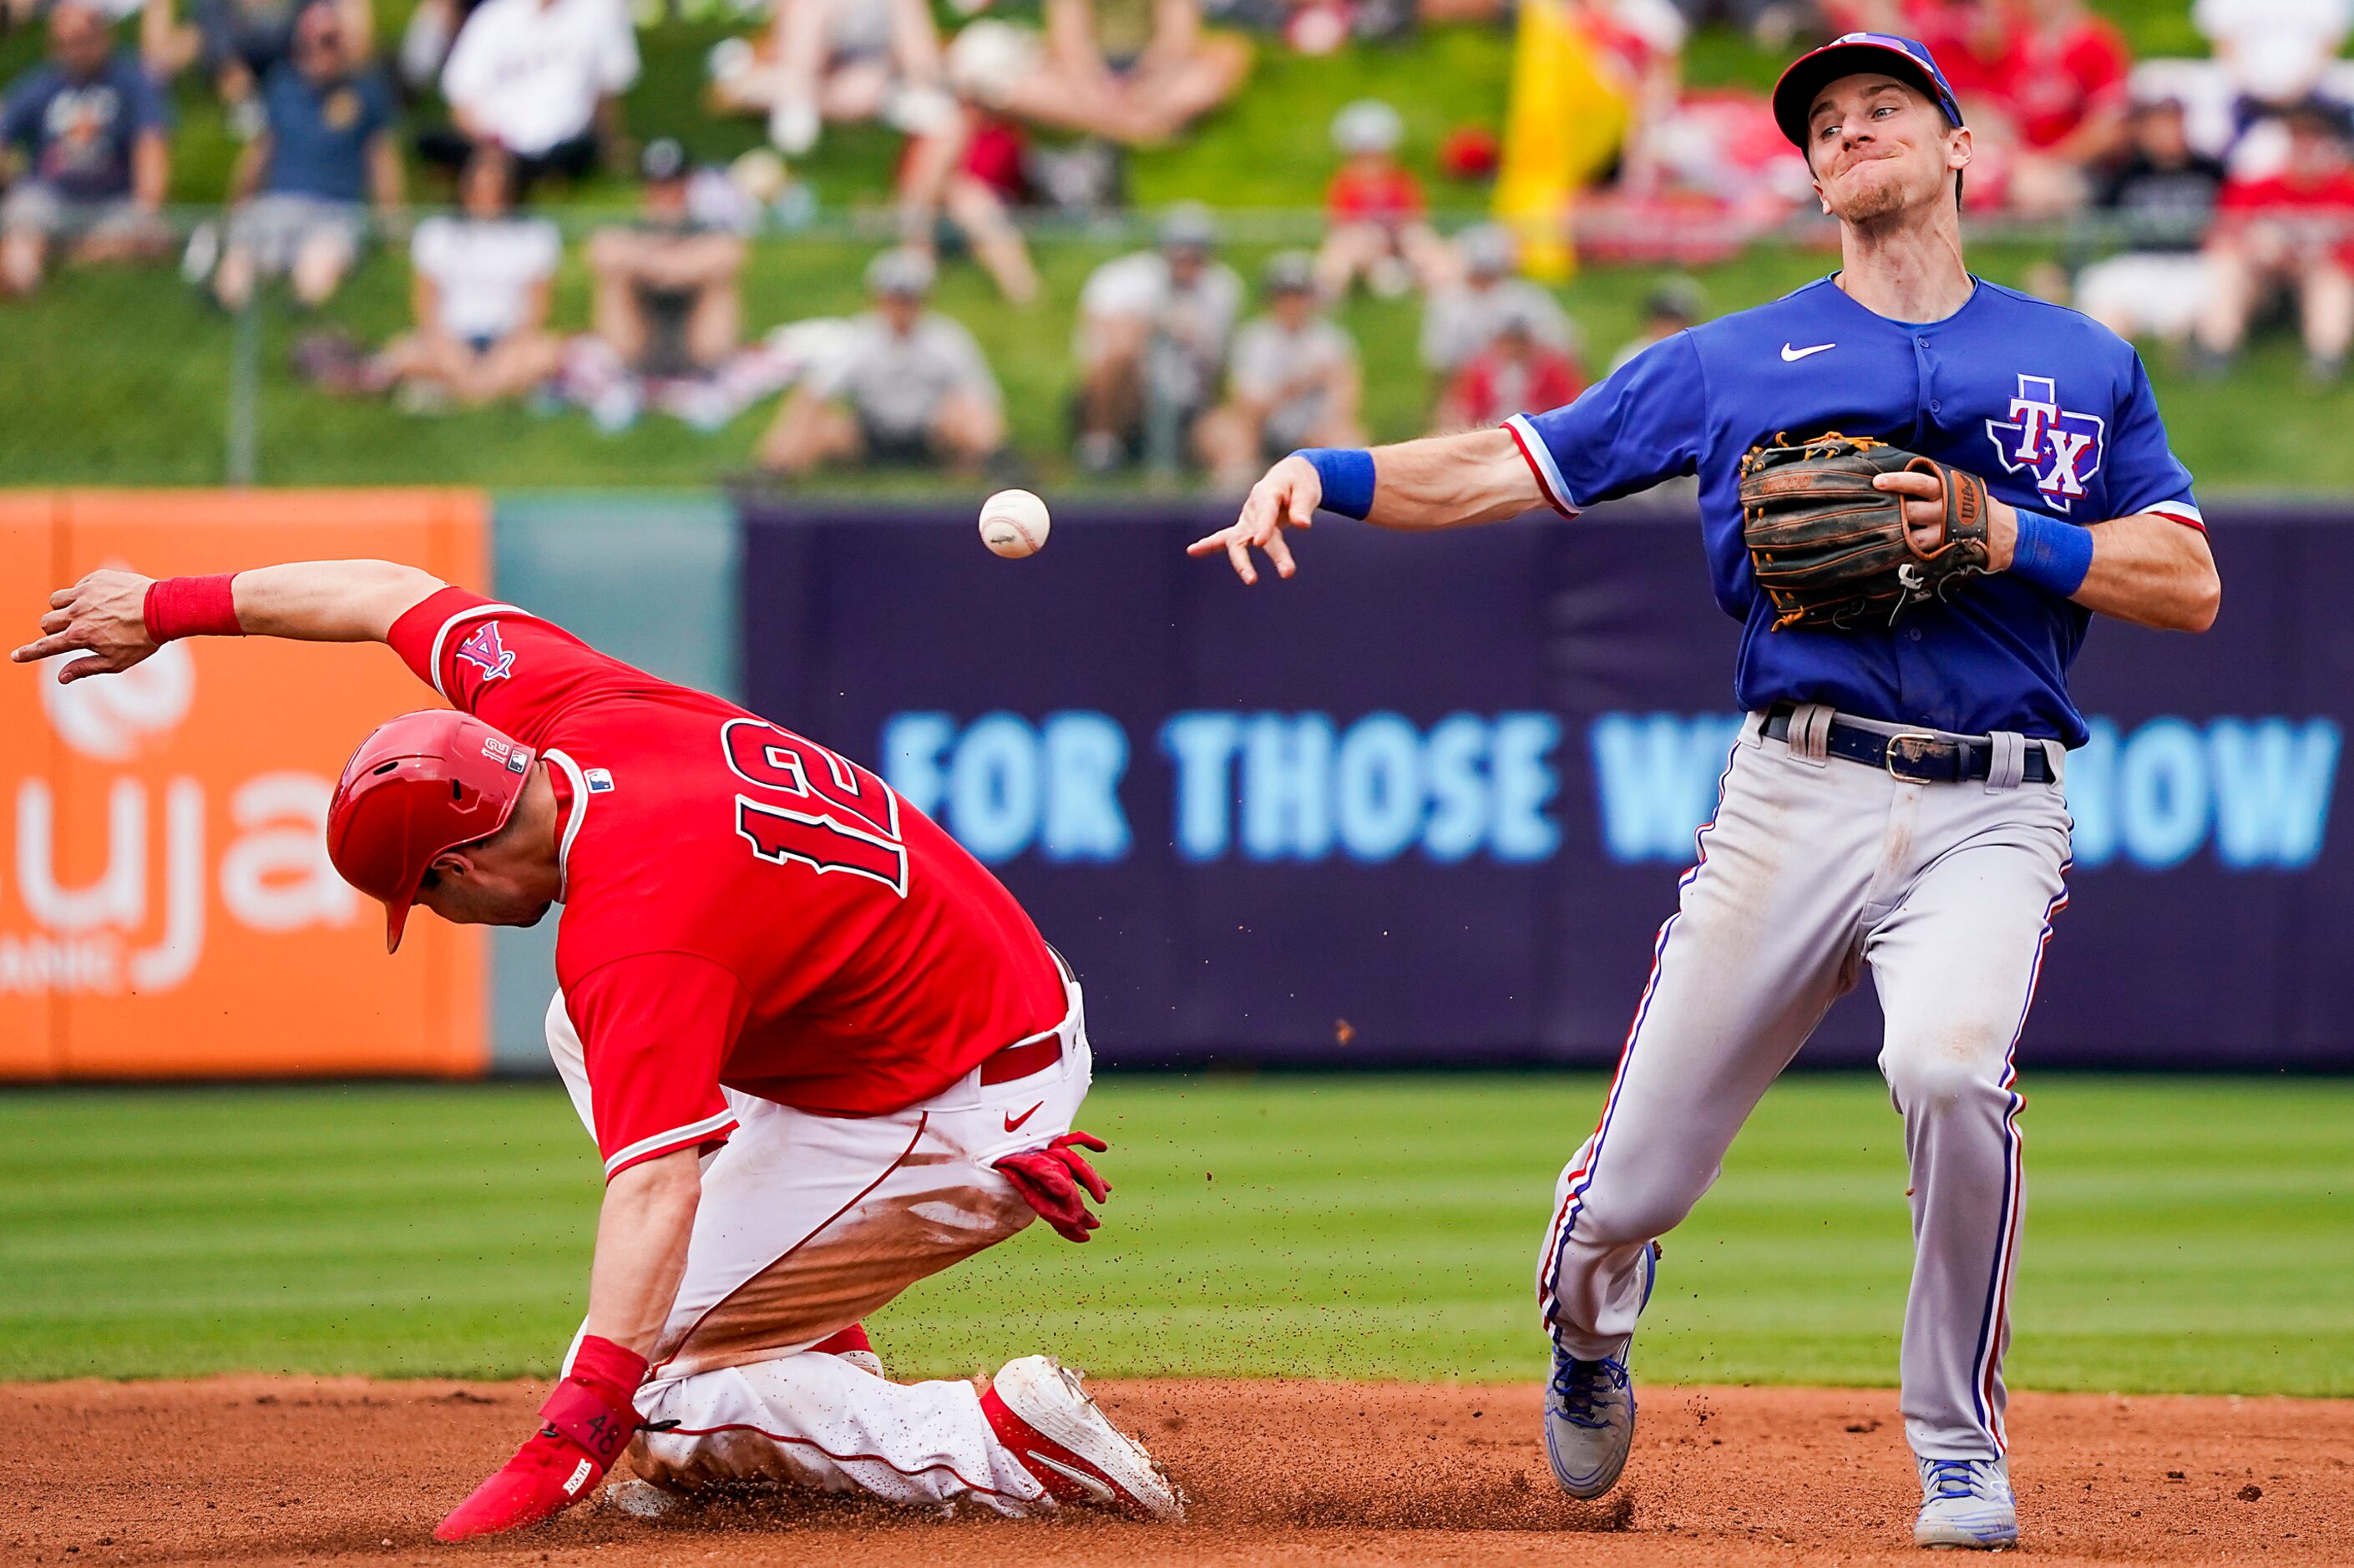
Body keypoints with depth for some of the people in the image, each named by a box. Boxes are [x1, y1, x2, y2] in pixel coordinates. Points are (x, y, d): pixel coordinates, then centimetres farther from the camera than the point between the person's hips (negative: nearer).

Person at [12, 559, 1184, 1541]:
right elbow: (404, 596, 12)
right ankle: (802, 1345, 17)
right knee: (591, 1034, 23)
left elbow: (653, 1185, -38)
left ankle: (999, 1446, -15)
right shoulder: (554, 707, -5)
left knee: (655, 1388, -4)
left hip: (977, 1120, -10)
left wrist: (572, 1437, -44)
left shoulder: (634, 938, -29)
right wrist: (171, 606, 20)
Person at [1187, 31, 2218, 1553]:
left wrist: (2005, 536, -9)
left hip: (1991, 812, -1)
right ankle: (1588, 1326, 38)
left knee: (1951, 1066, -32)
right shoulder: (1739, 362, 11)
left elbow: (2189, 584, 7)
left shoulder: (2086, 363, 13)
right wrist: (1322, 472, -11)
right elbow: (1512, 466, 5)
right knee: (1631, 1192, -2)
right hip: (1797, 798, 1)